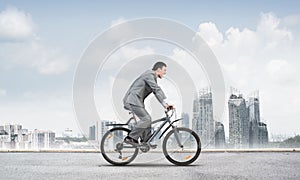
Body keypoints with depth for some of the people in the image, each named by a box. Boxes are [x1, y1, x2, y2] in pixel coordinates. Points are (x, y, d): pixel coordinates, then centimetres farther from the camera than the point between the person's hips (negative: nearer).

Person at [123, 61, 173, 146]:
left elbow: (156, 92, 18)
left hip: (135, 100, 10)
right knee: (145, 119, -15)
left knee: (147, 119, 10)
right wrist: (165, 102, -27)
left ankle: (146, 141, 14)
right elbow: (157, 89, -21)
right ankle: (130, 138, -11)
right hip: (133, 100, -10)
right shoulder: (149, 74, -11)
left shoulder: (153, 77, 20)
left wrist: (165, 104, 7)